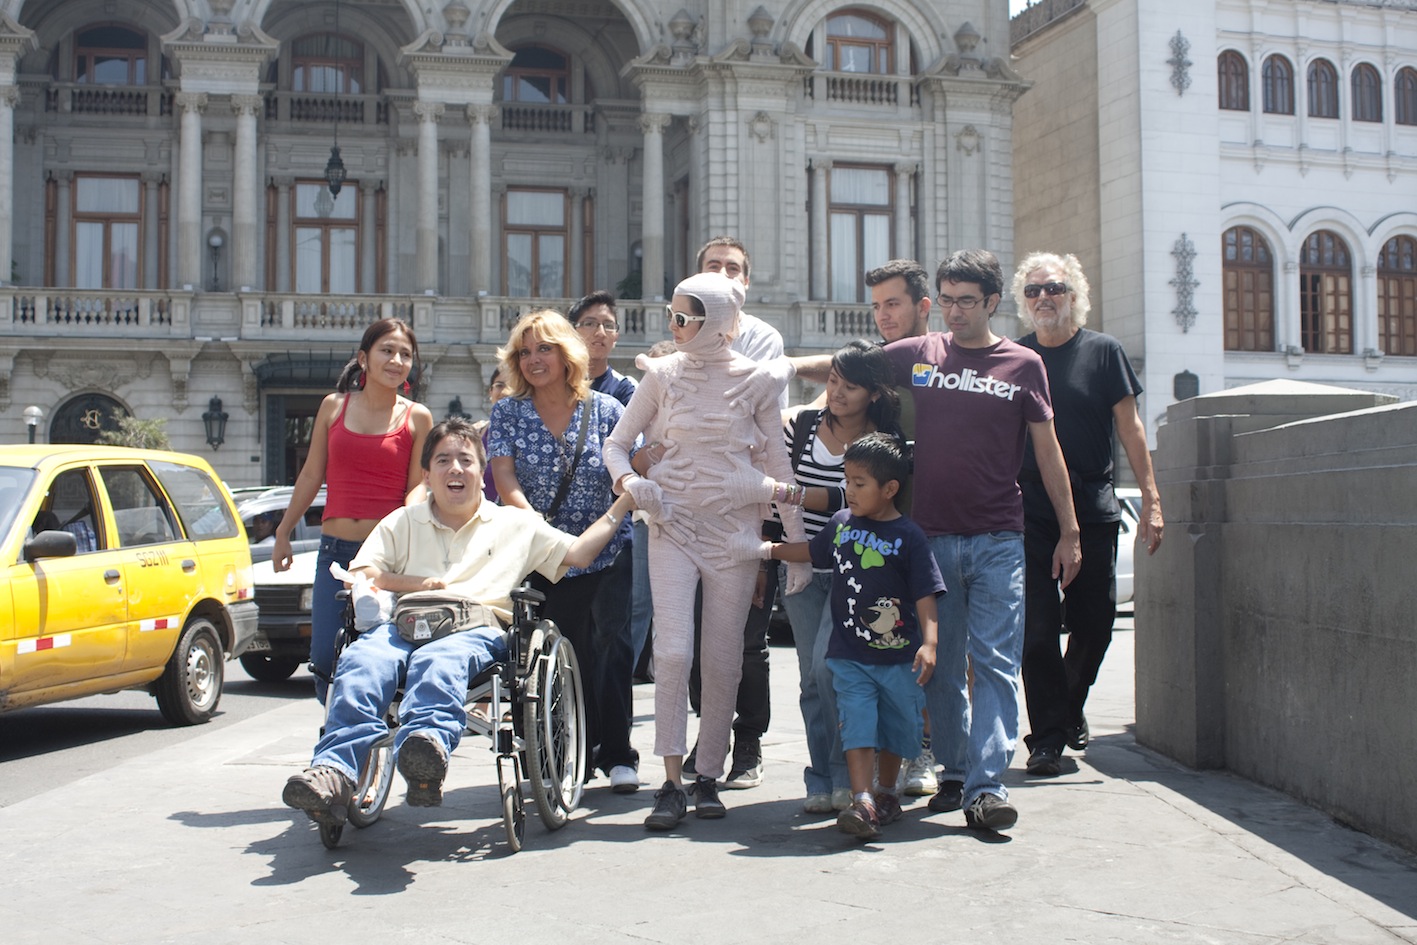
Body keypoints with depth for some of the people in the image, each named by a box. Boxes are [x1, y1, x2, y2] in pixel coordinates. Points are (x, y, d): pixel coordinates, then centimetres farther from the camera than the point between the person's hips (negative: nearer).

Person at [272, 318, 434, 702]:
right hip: (336, 551, 2)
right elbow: (311, 475, 15)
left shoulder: (417, 417, 2)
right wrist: (283, 533, 17)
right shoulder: (334, 406, 9)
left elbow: (417, 489, -1)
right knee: (324, 660, -1)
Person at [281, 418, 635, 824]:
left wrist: (621, 505, 17)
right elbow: (360, 577, 19)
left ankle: (428, 742, -69)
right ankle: (334, 773, -55)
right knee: (362, 661, -35)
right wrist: (417, 585, 4)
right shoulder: (401, 523, 31)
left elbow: (577, 554, 21)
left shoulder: (515, 524, 28)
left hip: (477, 630, -1)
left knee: (437, 661, -40)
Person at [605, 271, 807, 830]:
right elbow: (617, 443, 11)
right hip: (673, 527, 0)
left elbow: (777, 464, 4)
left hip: (735, 530, 0)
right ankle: (672, 783, -5)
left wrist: (797, 541, 2)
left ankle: (708, 777, 16)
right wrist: (628, 481, -11)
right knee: (673, 651, -12)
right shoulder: (662, 374, 5)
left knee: (723, 661, 3)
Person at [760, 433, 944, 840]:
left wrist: (929, 643, -22)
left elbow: (926, 596, -12)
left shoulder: (908, 536, -9)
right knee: (857, 725, -10)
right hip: (849, 654, 2)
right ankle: (862, 803, -17)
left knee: (896, 729, 13)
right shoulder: (840, 524, 5)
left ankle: (887, 792, 33)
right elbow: (813, 551, 26)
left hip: (899, 657, -2)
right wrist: (772, 549, 30)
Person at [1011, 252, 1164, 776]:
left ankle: (1070, 707, 32)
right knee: (1037, 627, -3)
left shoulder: (1103, 351, 4)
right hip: (1030, 513, 0)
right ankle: (1047, 736, 5)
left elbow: (1129, 426, 3)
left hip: (1093, 510, 0)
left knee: (1094, 621, 7)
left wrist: (1151, 498, -4)